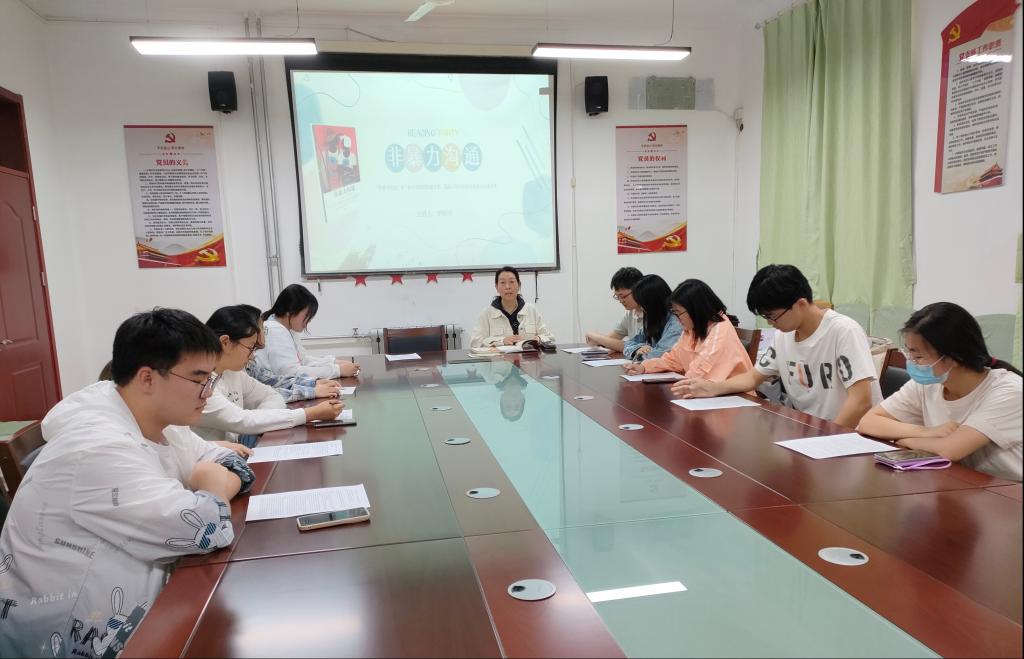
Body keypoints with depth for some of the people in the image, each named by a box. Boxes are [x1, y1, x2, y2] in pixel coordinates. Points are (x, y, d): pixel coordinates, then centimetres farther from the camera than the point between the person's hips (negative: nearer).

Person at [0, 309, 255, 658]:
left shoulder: (157, 420, -1)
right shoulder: (99, 449, -28)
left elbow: (228, 461, 10)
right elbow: (207, 529, -32)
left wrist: (215, 483, -12)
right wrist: (213, 487, -11)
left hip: (127, 605, 8)